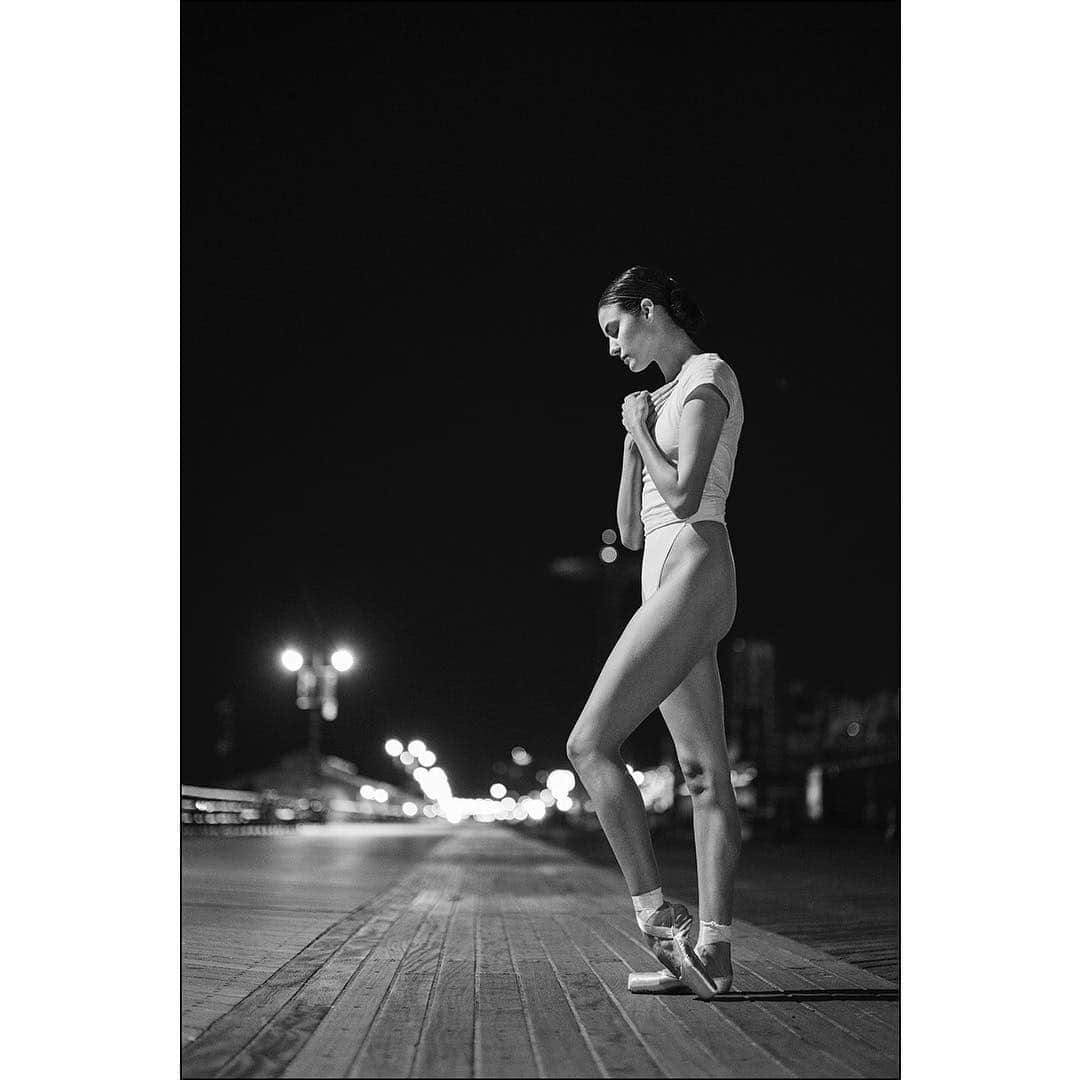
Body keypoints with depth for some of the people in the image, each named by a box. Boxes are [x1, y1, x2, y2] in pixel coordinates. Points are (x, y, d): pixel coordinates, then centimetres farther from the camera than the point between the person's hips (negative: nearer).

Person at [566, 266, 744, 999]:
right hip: (667, 586, 10)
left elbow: (684, 496, -18)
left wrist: (641, 429, -3)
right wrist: (633, 438, 11)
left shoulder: (708, 376, -3)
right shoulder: (669, 399, 23)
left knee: (591, 744, -17)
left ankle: (658, 917, -16)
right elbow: (631, 532, 20)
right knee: (705, 772, 3)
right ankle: (713, 952, 3)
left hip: (693, 576, -10)